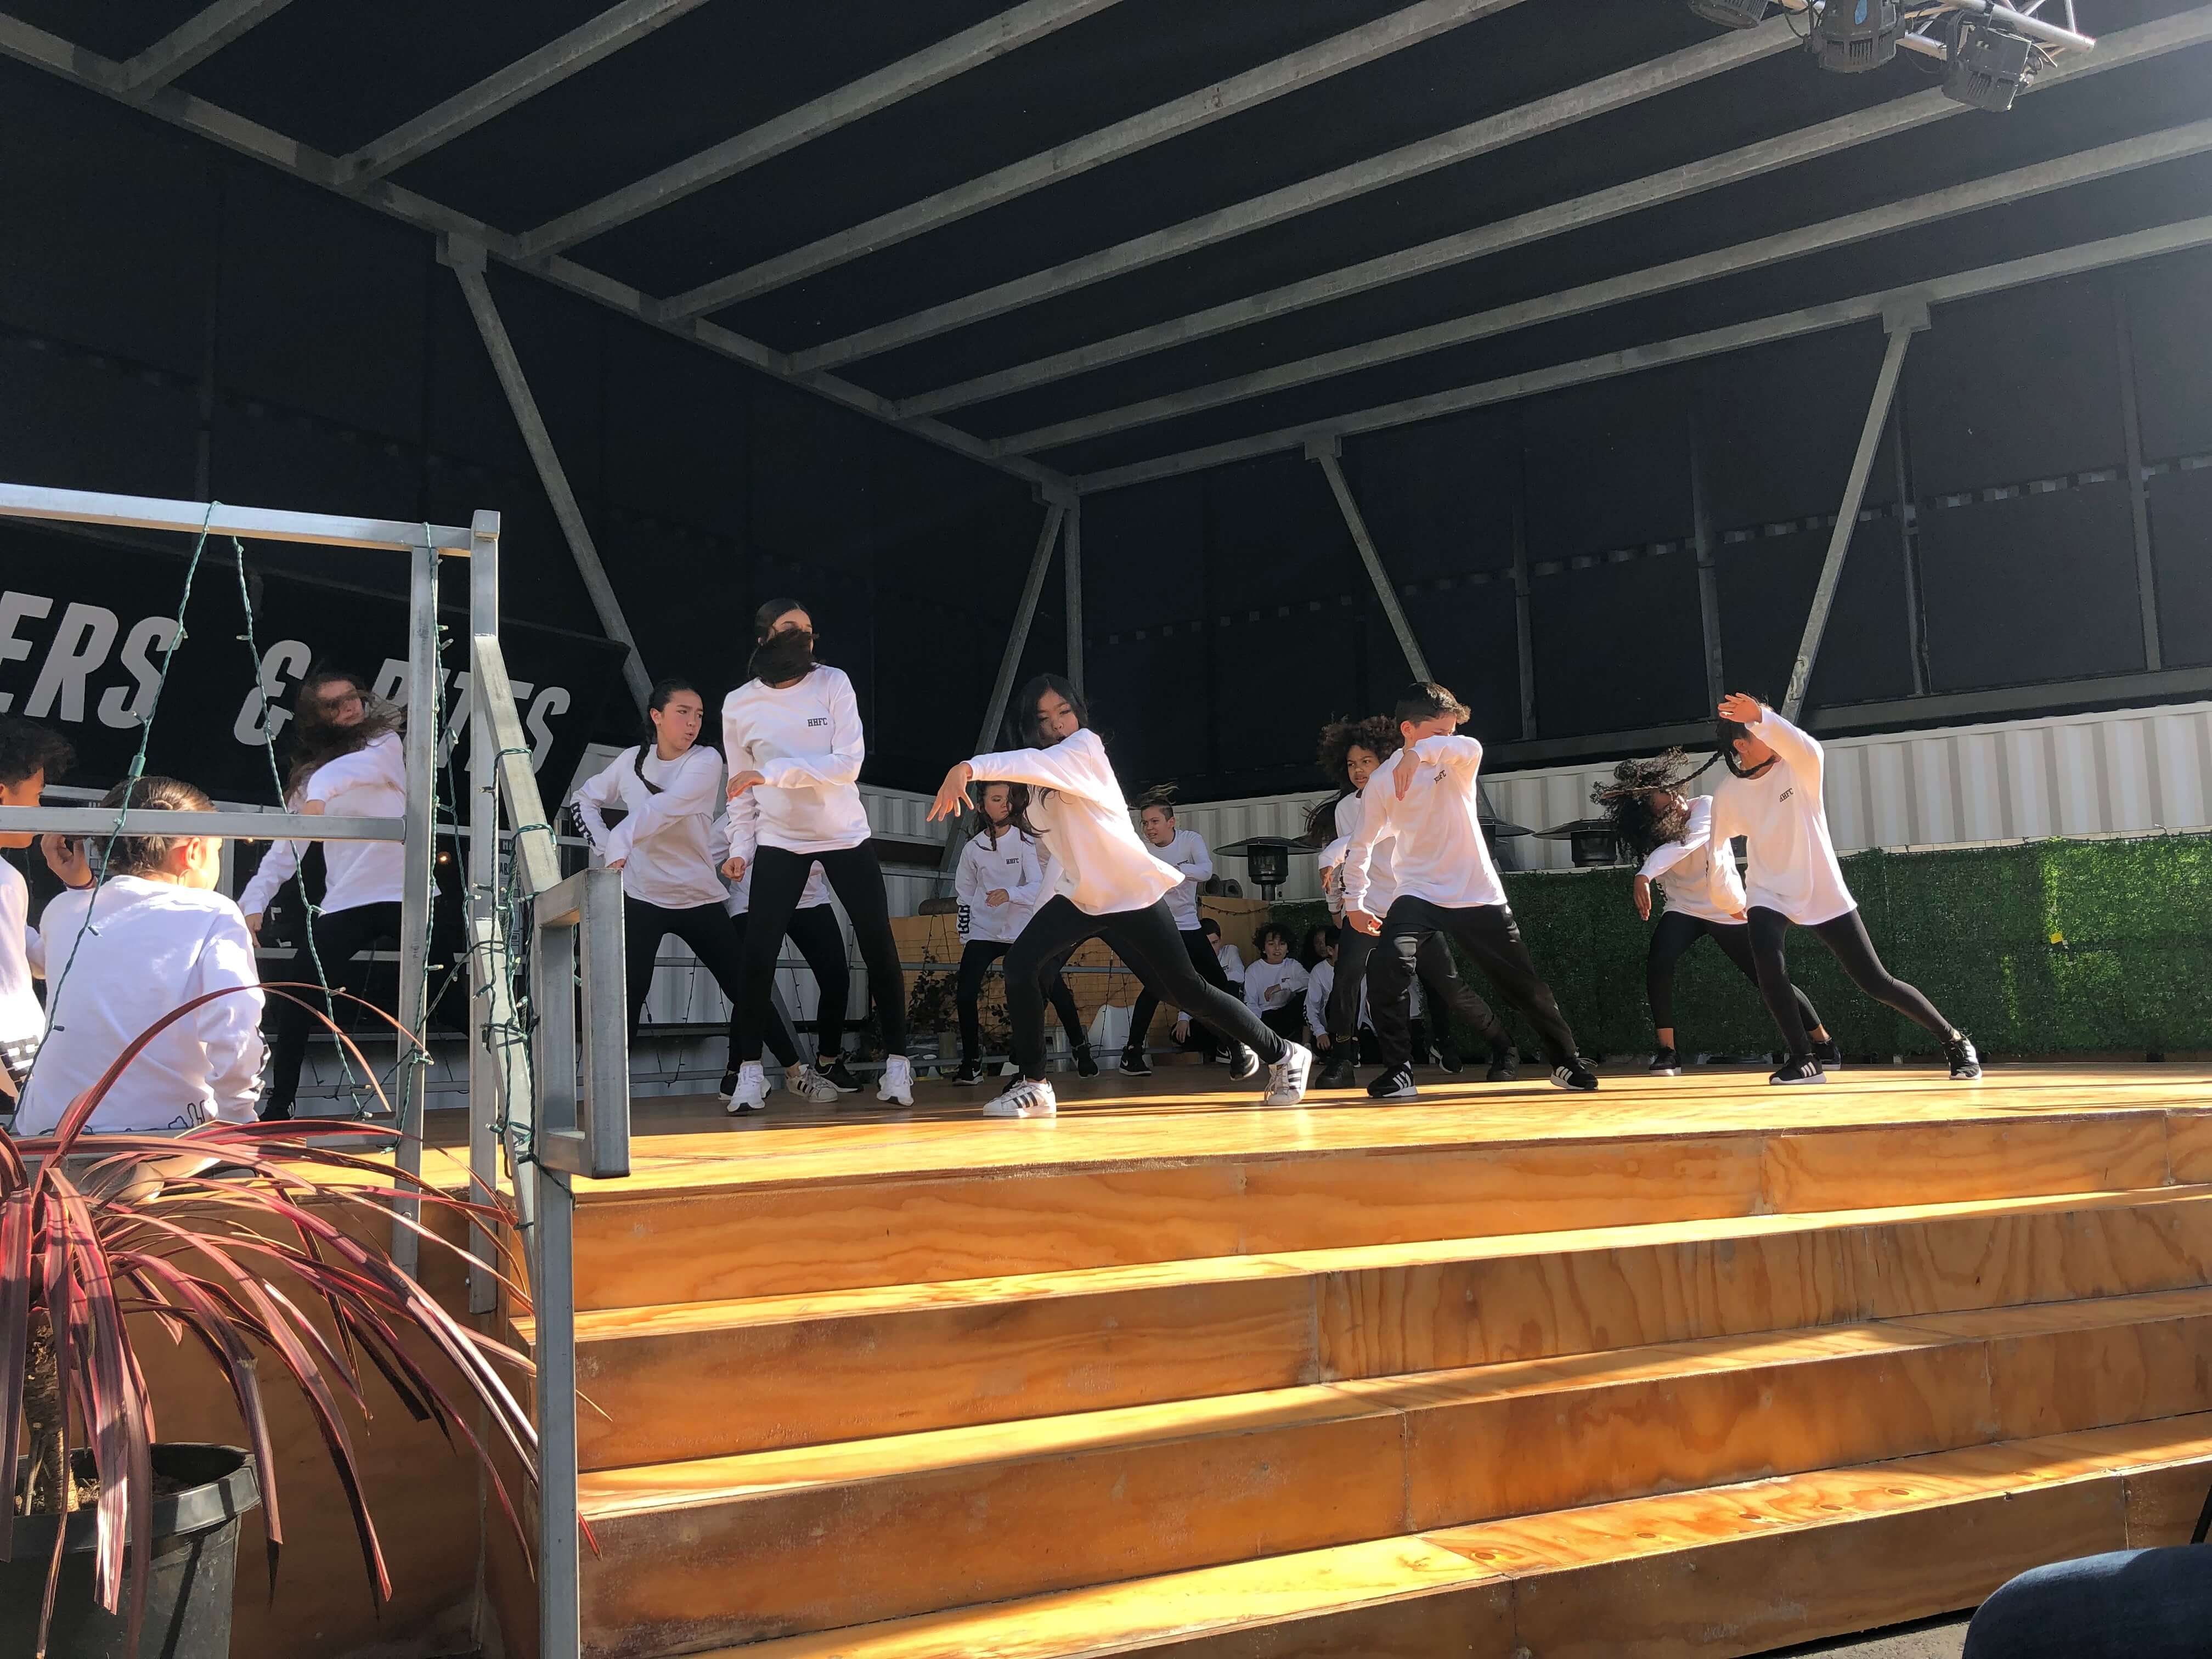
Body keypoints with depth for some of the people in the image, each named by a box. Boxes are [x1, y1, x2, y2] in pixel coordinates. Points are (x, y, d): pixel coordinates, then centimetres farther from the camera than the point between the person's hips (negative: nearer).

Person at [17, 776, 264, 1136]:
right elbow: (235, 1042, -20)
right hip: (160, 1143, -5)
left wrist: (79, 886, 32)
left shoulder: (62, 912, 9)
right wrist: (237, 1123, -7)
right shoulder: (213, 917, -6)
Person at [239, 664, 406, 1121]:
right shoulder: (309, 773, 14)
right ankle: (280, 1105, 13)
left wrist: (320, 793, -41)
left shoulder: (386, 745, 3)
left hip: (404, 894, -4)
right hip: (344, 904, 4)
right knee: (294, 1005, -3)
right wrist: (254, 901, -5)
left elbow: (357, 767, -22)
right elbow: (286, 849, 9)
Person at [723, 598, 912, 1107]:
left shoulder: (832, 683, -8)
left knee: (879, 948, 0)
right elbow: (741, 785, 7)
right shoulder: (739, 705, -3)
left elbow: (848, 763, -19)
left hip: (847, 836, 0)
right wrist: (740, 847, -1)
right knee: (758, 956, -8)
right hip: (779, 841, 1)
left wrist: (772, 773, -27)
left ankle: (897, 1061, 11)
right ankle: (750, 1070, 3)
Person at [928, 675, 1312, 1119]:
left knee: (1187, 990, -1)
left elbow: (1034, 762, -36)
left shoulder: (1086, 747, -15)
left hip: (1134, 894, -6)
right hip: (1079, 895, 7)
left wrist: (968, 768, -50)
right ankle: (1033, 1085, -6)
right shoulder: (1040, 780, 8)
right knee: (1020, 965, -15)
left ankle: (1283, 1054, 18)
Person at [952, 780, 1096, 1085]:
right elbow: (964, 895, 11)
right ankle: (971, 1064, 0)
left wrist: (1009, 894, -34)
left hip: (1025, 931, -1)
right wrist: (965, 939, 9)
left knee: (1056, 989, -4)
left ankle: (1081, 1050, 17)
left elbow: (1039, 886, -15)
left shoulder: (1026, 841, -6)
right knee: (965, 994, -13)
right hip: (983, 931, 1)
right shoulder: (973, 848, 0)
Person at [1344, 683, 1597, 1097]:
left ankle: (1566, 1060, 30)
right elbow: (1362, 845, 6)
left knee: (1524, 982, 10)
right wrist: (1355, 900, 2)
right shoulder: (1381, 781, -2)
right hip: (1419, 894, -1)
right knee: (1385, 973, -25)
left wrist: (1421, 752, -45)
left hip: (1479, 896, 1)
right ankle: (1398, 1070, -13)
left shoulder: (1459, 762, -3)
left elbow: (1471, 747, -29)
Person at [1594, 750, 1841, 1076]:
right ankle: (1667, 1052, -17)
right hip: (1684, 908, 1)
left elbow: (1683, 844, -38)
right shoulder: (1653, 834, -14)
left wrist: (1645, 876, -53)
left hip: (1729, 910, -1)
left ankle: (1825, 1043, 20)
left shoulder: (1706, 807, -23)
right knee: (1657, 962, -26)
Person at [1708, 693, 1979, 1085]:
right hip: (1769, 896, 1)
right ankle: (1803, 1060, -18)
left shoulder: (1799, 768, -12)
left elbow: (1804, 747, -38)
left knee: (1876, 983, -1)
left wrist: (1762, 717, -55)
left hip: (1825, 894, -1)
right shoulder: (1728, 793, -6)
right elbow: (1717, 849, 9)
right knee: (1768, 964, -29)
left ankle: (1955, 1041, 20)